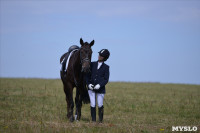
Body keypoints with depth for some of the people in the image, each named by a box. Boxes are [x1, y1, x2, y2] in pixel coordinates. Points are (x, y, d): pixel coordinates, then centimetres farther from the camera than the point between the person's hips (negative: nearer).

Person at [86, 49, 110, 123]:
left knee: (100, 105, 2)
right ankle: (93, 120, 8)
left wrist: (100, 85, -19)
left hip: (100, 89, -2)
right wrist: (88, 83, -7)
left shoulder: (106, 67, 0)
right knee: (92, 105, -1)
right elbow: (88, 75, 9)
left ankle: (100, 120, 20)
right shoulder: (92, 64, 7)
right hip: (91, 88, 2)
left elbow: (106, 79, -3)